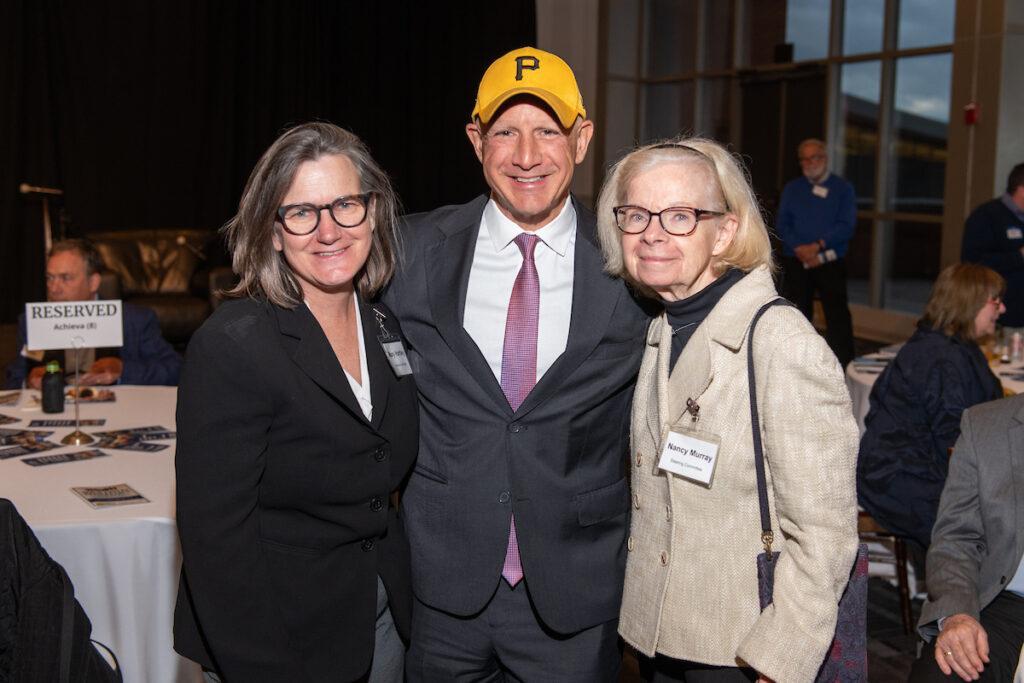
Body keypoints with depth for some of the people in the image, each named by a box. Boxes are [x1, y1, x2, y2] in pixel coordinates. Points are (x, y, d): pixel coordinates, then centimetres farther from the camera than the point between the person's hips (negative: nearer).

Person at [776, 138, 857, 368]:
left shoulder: (843, 189, 5)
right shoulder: (791, 189, 12)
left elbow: (846, 227, -6)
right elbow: (782, 224, 4)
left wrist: (817, 246, -17)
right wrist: (799, 249, -12)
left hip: (831, 263, -2)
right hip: (796, 263, 2)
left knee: (838, 316, -4)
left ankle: (845, 370, 0)